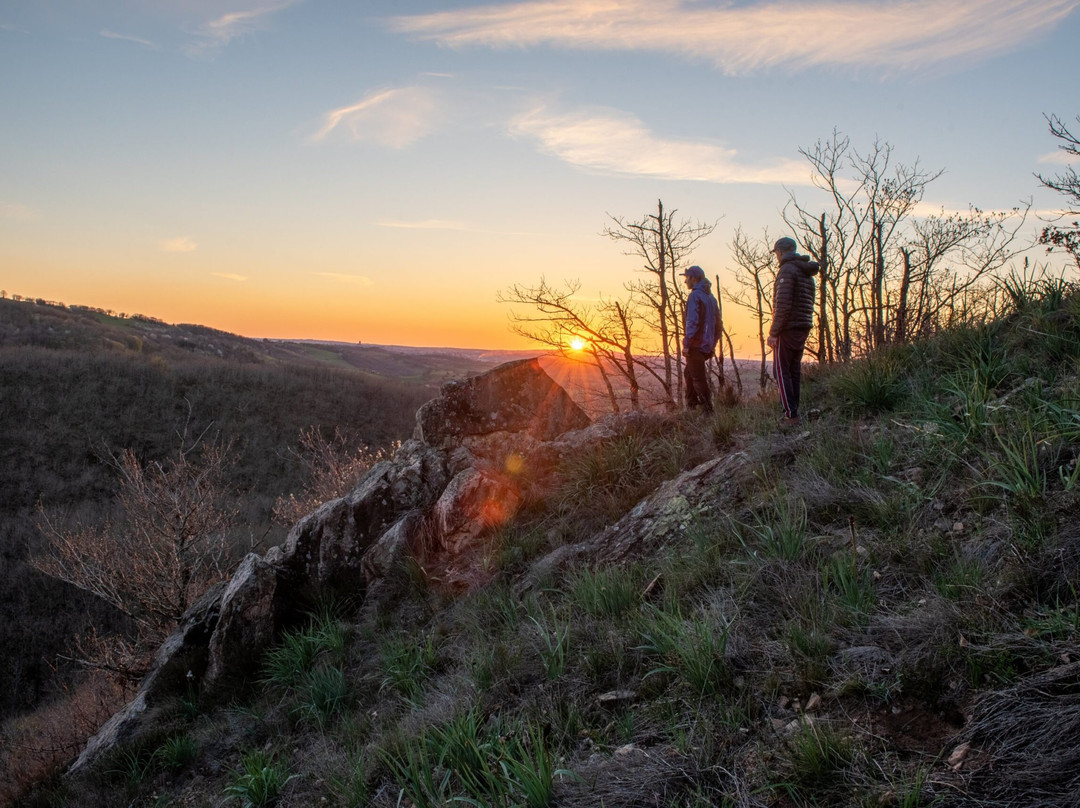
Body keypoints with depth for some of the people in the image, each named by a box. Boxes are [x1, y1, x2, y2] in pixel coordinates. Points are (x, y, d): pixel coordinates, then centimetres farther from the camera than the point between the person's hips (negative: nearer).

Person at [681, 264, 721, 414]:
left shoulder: (695, 296, -13)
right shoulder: (710, 297, 16)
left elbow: (692, 322, -21)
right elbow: (717, 323, 19)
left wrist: (686, 344, -18)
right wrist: (713, 344, 23)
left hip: (696, 345, -9)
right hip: (707, 345, 9)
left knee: (698, 377, -5)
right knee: (688, 373, 21)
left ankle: (707, 409, -5)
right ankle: (691, 405, 24)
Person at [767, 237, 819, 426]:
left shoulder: (787, 270, -12)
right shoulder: (807, 274, 18)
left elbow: (783, 304, -20)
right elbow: (809, 304, 18)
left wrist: (773, 333, -17)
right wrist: (804, 330, 18)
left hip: (788, 330, -9)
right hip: (804, 329, 9)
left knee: (781, 371, -5)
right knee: (794, 371, 11)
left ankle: (791, 414, -8)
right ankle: (793, 413, 13)